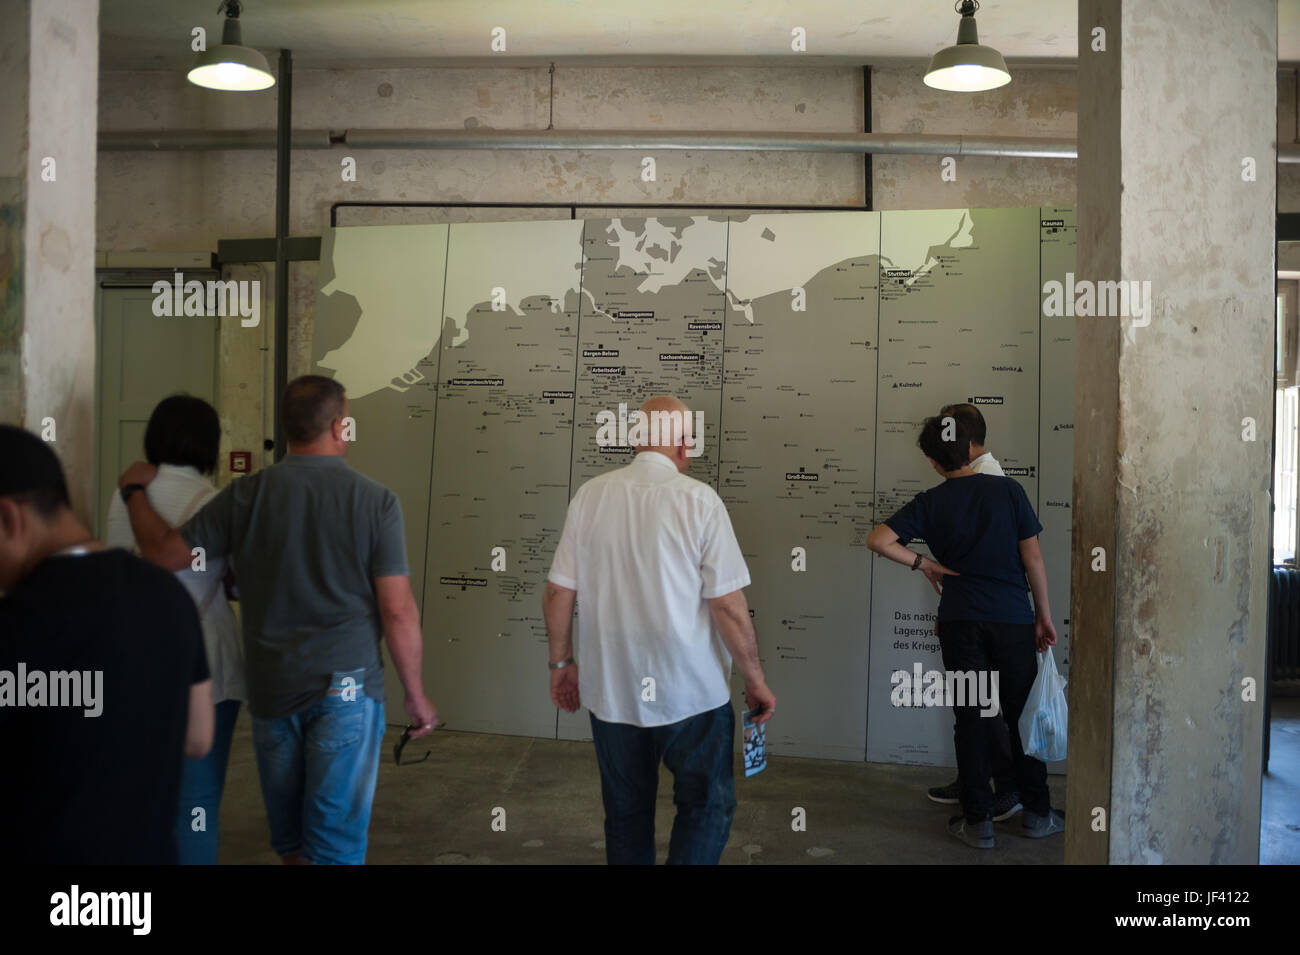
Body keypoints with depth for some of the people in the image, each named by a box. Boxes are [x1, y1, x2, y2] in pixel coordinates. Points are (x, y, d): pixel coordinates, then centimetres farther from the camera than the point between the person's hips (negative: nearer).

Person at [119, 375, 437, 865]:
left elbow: (164, 553, 0)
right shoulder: (376, 501, -10)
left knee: (287, 831, 21)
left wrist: (135, 490, 17)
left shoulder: (247, 494, -4)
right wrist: (416, 694, 1)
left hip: (270, 688, 3)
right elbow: (397, 611, -11)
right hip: (346, 685, -3)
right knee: (335, 840, 6)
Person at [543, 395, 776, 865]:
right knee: (707, 807, 13)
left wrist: (561, 662, 14)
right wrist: (755, 680, -1)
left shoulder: (591, 494, -3)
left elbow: (557, 591, 0)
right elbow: (728, 606, -13)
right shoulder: (698, 499, -12)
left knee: (626, 813, 19)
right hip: (691, 691, -3)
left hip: (610, 690, 4)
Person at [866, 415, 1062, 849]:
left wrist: (925, 564, -1)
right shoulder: (1008, 489, -2)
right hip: (1013, 620, 0)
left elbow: (878, 540, -10)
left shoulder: (930, 503, -1)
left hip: (960, 621, 0)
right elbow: (1032, 557, -1)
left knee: (970, 719, 7)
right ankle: (1037, 813, 23)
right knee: (1022, 716, 13)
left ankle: (978, 822, 11)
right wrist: (1044, 614, 8)